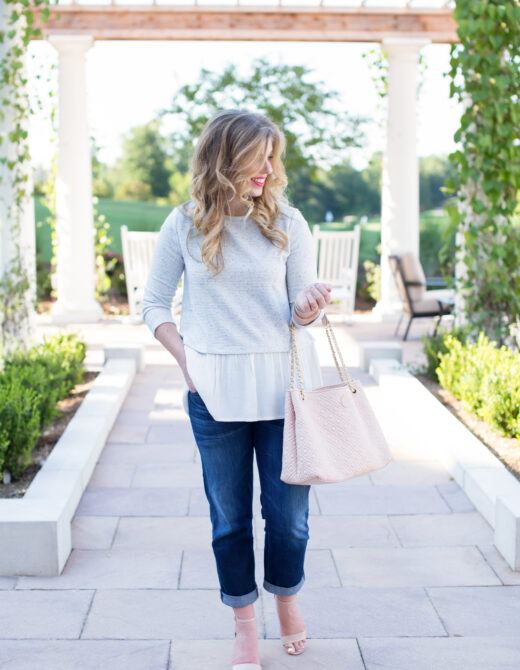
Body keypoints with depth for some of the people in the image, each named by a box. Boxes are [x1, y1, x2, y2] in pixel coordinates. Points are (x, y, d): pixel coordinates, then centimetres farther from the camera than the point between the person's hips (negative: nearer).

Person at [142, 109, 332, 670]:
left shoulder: (287, 222, 0)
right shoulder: (184, 225, -1)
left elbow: (303, 311, 3)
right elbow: (153, 305, 7)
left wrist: (307, 309, -21)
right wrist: (187, 360, -6)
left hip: (286, 385, 1)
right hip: (215, 392, 0)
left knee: (288, 512, 7)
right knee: (230, 516, 8)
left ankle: (287, 598, 36)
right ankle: (244, 623, 28)